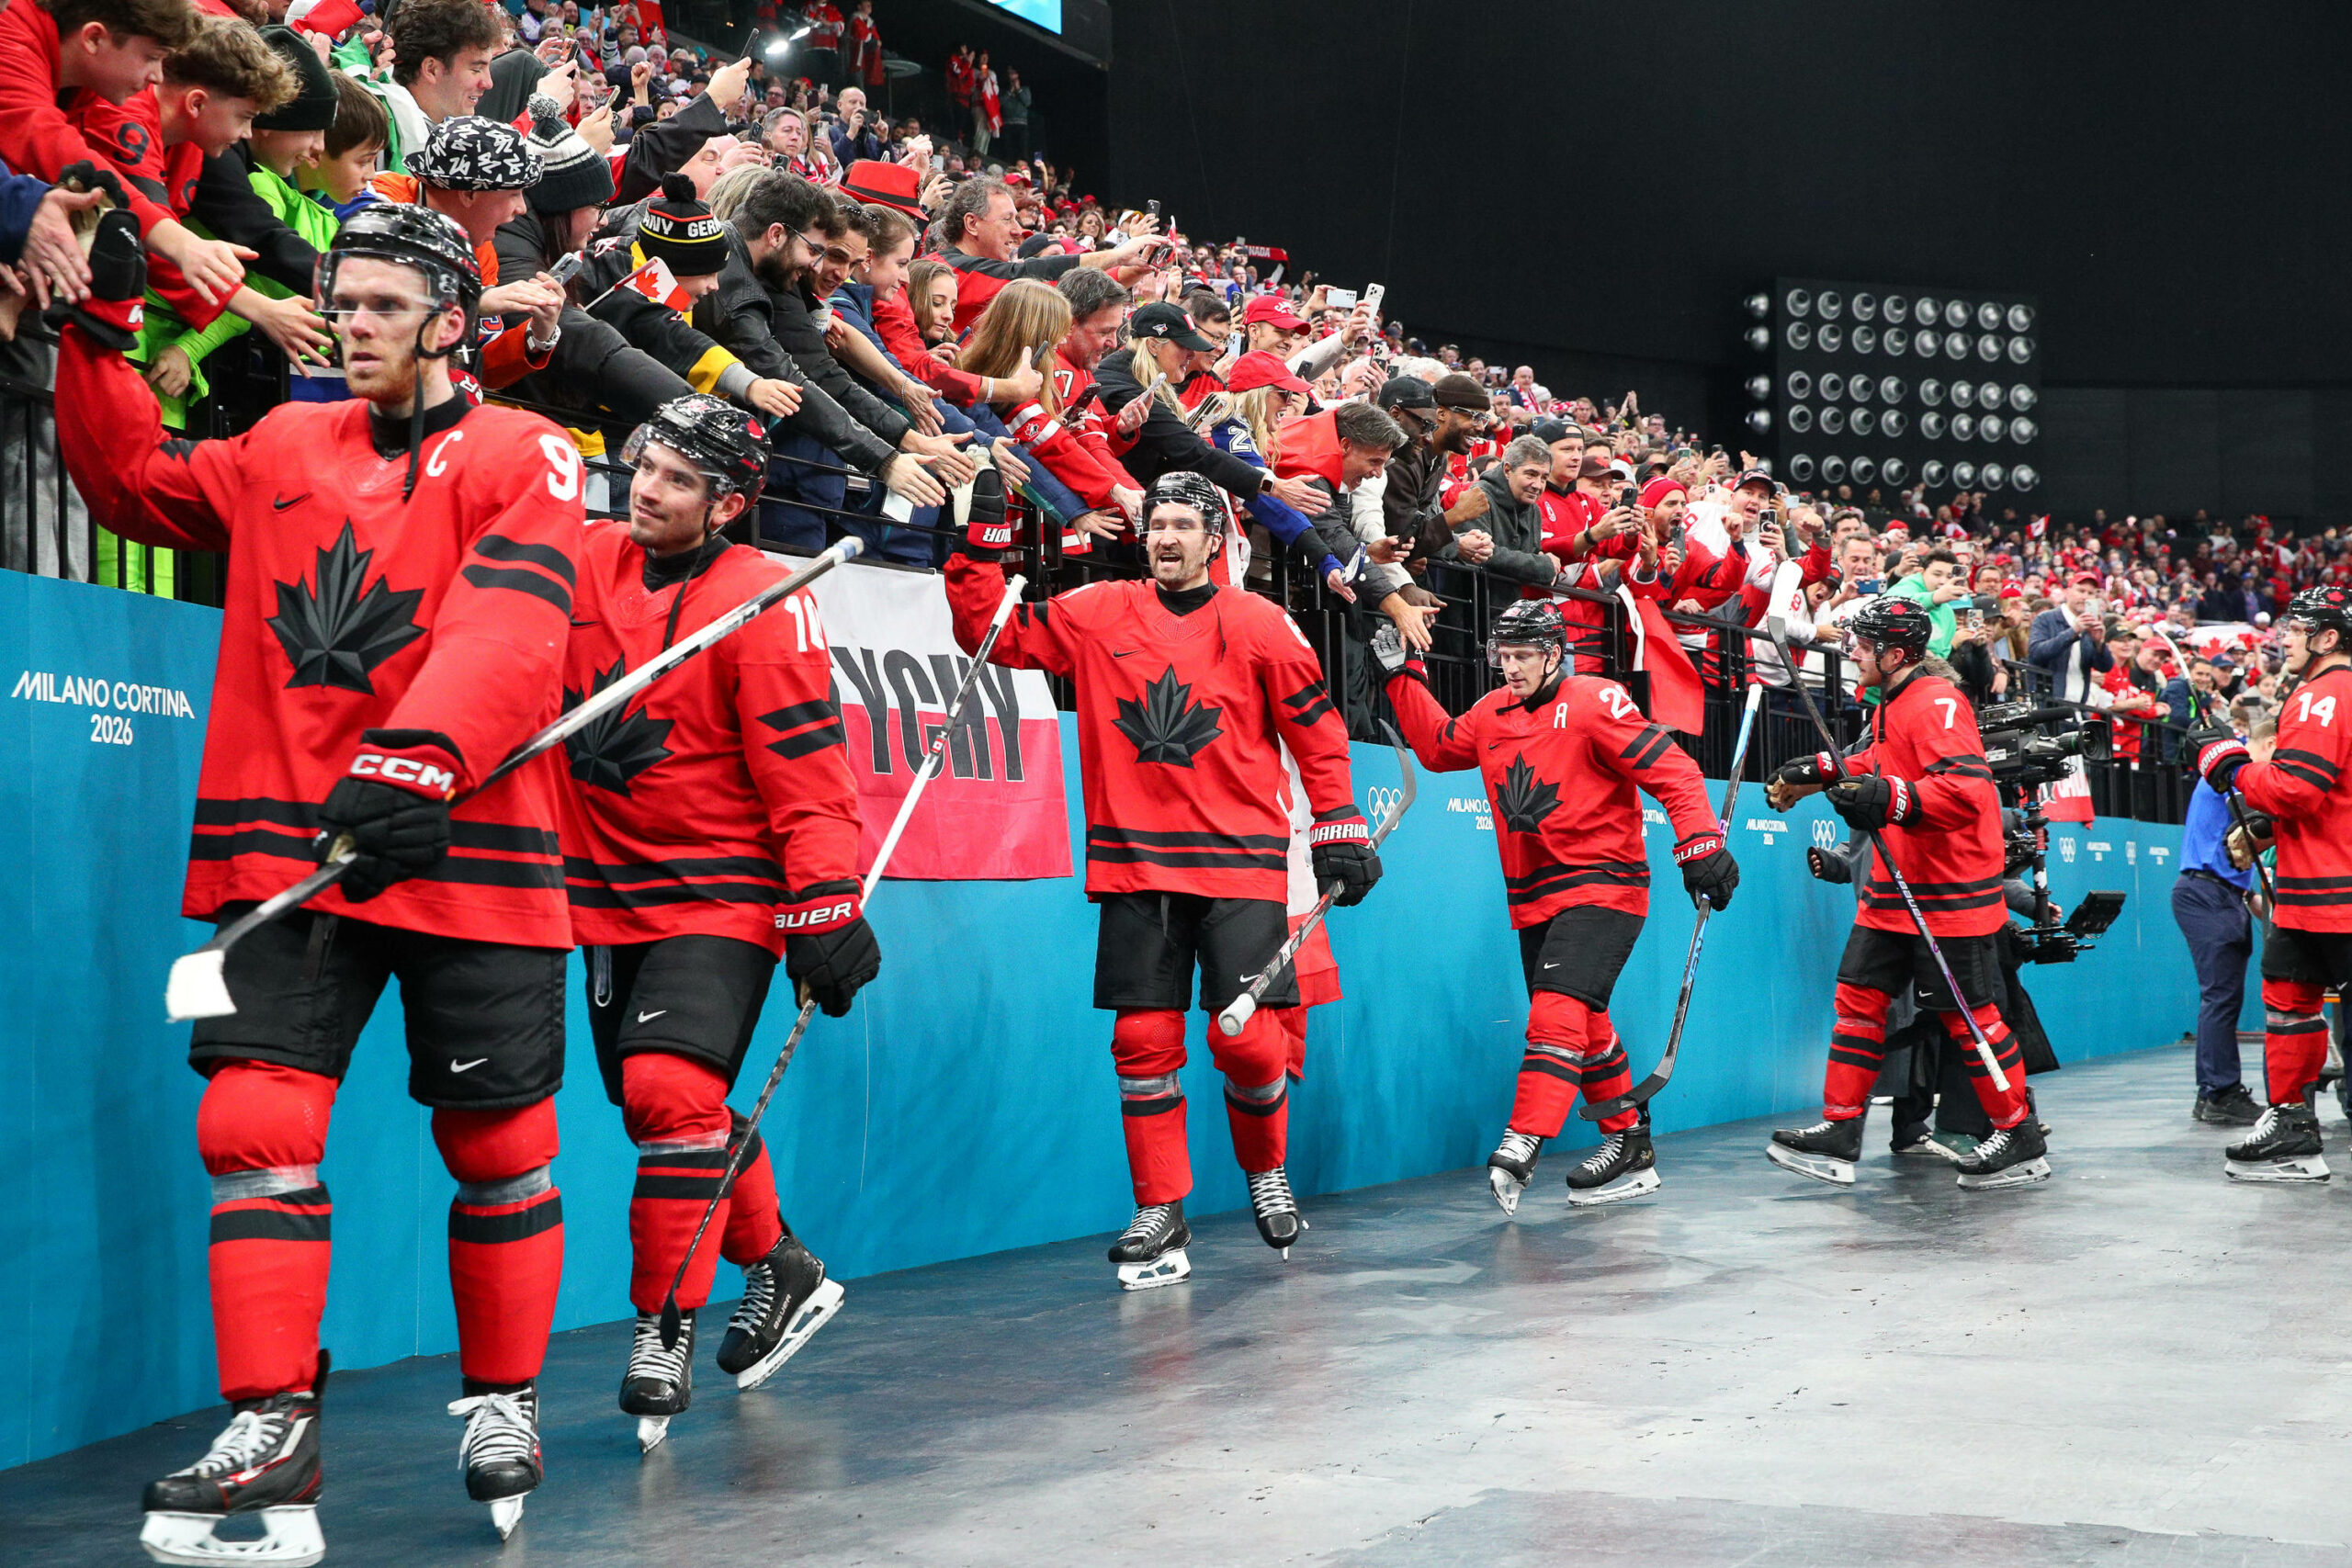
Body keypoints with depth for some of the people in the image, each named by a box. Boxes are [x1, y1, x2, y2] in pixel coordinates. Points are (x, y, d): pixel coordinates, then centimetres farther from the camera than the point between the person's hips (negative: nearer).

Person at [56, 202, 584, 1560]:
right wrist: (103, 327, 11)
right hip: (290, 842, 3)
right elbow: (133, 483, 23)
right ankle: (272, 1433, -2)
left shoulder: (522, 456, -1)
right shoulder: (285, 449, 15)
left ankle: (504, 1403, 26)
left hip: (465, 845, -3)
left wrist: (420, 760, -33)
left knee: (498, 1143, 6)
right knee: (257, 1121, -8)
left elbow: (509, 626, -17)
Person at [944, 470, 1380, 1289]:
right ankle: (1161, 1216, 12)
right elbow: (989, 631, 8)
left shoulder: (1260, 625, 2)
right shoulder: (1095, 615, 7)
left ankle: (1266, 1173, 22)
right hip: (1134, 860, 2)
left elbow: (1316, 730, 6)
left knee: (1246, 1037, -7)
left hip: (1237, 859, -2)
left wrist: (1340, 831, 4)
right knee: (1143, 1038, 0)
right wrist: (983, 538, -2)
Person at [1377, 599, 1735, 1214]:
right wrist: (1402, 675, 14)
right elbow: (1437, 746, 23)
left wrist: (1701, 843, -22)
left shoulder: (1594, 703, -11)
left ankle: (1521, 1148, -28)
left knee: (1558, 1010, -21)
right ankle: (1631, 1148, 26)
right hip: (1532, 900, 8)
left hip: (1602, 887, -8)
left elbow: (1671, 769, -14)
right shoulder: (1492, 714, 10)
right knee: (1584, 1029, 14)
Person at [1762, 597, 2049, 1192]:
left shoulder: (1938, 703, -18)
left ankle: (2021, 1141, 11)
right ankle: (1839, 1134, 9)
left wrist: (1889, 799, -40)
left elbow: (1966, 790, -30)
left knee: (1968, 1015, -2)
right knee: (1859, 998, 6)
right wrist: (1820, 772, 24)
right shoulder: (1889, 705, 13)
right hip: (1891, 889, 9)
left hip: (1950, 894, -9)